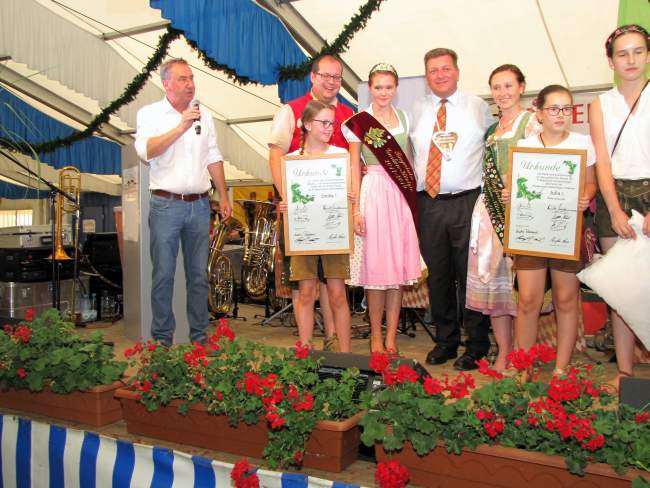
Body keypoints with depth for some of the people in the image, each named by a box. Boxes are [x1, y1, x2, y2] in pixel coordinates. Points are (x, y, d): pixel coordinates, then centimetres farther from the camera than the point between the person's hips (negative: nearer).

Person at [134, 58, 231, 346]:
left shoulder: (203, 115, 14)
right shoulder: (150, 114, 2)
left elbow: (213, 159, 17)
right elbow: (146, 151, -15)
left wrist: (223, 197, 12)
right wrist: (181, 127, -18)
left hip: (199, 205, 4)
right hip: (166, 205, -4)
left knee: (199, 275, 8)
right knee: (163, 275, 0)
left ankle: (199, 336, 18)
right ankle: (162, 339, 10)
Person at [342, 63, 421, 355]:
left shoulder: (404, 118, 13)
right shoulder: (359, 122, 1)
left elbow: (408, 161, 16)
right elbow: (354, 167, -1)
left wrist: (414, 197, 7)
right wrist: (356, 208, -8)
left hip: (403, 196, 4)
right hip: (374, 195, -4)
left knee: (398, 266, 5)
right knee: (375, 267, -2)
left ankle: (391, 338, 14)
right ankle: (376, 338, 10)